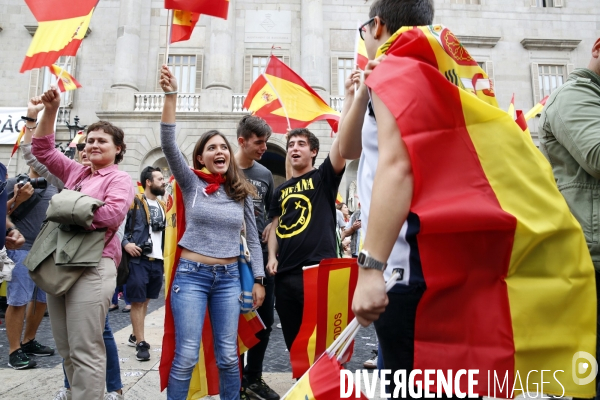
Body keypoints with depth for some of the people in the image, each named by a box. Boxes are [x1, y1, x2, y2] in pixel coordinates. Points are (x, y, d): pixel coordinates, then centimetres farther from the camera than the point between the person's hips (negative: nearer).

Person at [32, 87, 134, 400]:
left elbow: (113, 213, -19)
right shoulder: (76, 172, 17)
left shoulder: (119, 179, -2)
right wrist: (50, 110, 11)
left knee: (85, 351, -4)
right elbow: (42, 149, 20)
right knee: (66, 349, 16)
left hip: (93, 266, -7)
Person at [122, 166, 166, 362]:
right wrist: (125, 243, -21)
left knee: (145, 300, 16)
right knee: (137, 301, -1)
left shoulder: (162, 206, 16)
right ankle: (141, 343, 7)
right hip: (138, 260, -6)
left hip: (157, 261, 6)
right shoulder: (133, 202, -4)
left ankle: (135, 336, 31)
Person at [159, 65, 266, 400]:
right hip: (192, 274, -2)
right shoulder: (191, 183, -1)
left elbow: (253, 237, 9)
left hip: (229, 277, 3)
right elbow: (169, 146, -16)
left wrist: (258, 280, 6)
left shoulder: (242, 192, 6)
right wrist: (171, 95, -24)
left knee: (228, 356, 9)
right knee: (186, 357, 0)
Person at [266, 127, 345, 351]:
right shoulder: (281, 191, 17)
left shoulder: (323, 177, 3)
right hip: (285, 274, 6)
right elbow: (275, 227, 18)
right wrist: (272, 256, 3)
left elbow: (342, 145, -12)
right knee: (292, 339, 15)